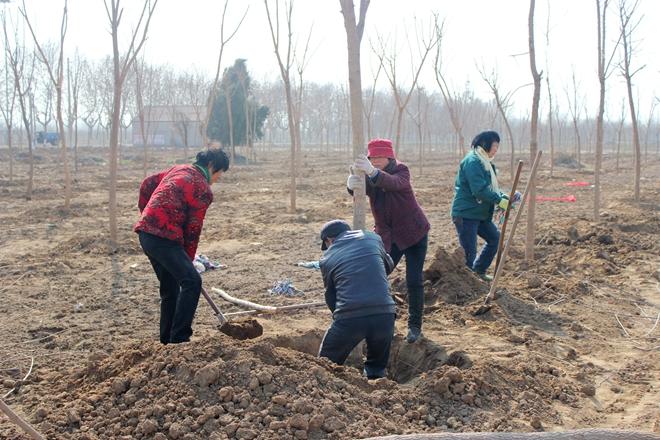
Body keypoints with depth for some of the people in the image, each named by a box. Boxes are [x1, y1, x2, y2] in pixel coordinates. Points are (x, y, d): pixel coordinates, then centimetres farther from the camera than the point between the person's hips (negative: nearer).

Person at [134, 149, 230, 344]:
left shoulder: (178, 169, 17)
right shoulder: (203, 190, -7)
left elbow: (147, 184, 22)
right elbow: (193, 229, -4)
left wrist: (144, 210, 33)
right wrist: (188, 260, 6)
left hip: (146, 231, 9)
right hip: (163, 237, -9)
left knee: (170, 287, 17)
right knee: (192, 281, -12)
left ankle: (167, 339, 23)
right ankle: (179, 338, -14)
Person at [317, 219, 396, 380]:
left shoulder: (327, 258, 11)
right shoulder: (372, 238, 13)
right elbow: (389, 266, 30)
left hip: (349, 318, -2)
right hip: (384, 314, 2)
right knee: (376, 369, 26)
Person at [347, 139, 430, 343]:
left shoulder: (401, 170, -16)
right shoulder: (368, 175, -5)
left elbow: (394, 183, -40)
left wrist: (373, 172, -59)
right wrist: (352, 185, -51)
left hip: (414, 233, -4)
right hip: (387, 236, 4)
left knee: (414, 281, -4)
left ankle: (415, 325, 11)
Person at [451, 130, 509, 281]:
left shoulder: (484, 162, 15)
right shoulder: (472, 162, -18)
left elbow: (491, 188, 17)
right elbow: (479, 190, -26)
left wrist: (504, 197, 1)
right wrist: (500, 200, -20)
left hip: (479, 214, 10)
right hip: (465, 214, -10)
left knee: (495, 238, 18)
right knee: (468, 253, -7)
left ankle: (479, 270, 27)